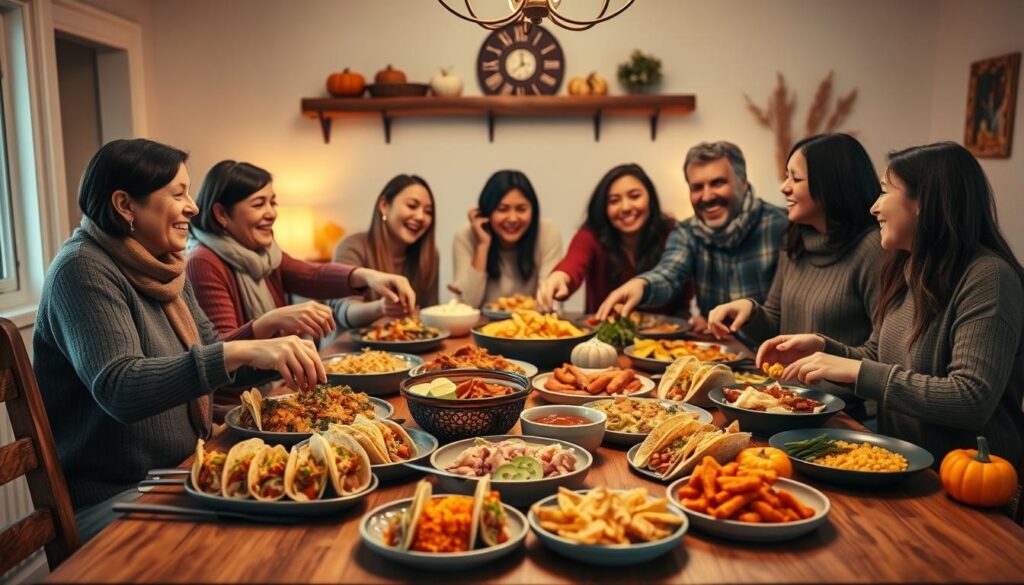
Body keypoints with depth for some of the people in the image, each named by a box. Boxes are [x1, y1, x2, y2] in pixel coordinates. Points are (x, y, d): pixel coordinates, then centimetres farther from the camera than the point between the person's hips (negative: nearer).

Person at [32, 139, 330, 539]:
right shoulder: (83, 271, -16)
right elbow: (118, 390, -29)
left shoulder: (165, 269, 9)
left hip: (178, 475, 8)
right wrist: (240, 352, -39)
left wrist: (280, 358, -6)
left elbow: (212, 364, 13)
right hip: (111, 497, -7)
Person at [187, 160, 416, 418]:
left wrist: (368, 275, -26)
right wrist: (272, 321, -40)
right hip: (231, 410, -7)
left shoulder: (265, 254, 11)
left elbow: (313, 276, -7)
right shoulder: (203, 264, -14)